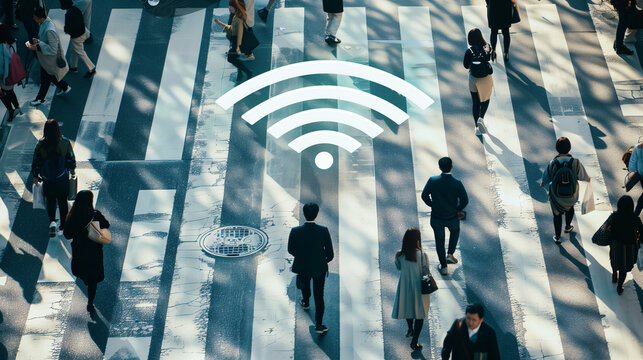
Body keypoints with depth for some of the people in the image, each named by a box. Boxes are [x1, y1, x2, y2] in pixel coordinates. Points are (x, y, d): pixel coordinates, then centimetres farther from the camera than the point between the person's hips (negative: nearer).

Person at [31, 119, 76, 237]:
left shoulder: (40, 144, -15)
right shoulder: (65, 142, -14)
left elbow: (36, 162, -6)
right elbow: (71, 159, -3)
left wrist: (35, 176, 10)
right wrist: (72, 170, 17)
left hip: (47, 180, 0)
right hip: (63, 179, 0)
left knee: (50, 201, 17)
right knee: (63, 201, 18)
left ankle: (52, 221, -3)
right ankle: (63, 224, 29)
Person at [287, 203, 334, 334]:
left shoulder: (295, 231, -23)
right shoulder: (324, 231, -22)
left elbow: (290, 250, -7)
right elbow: (330, 253, -13)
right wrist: (324, 261, 8)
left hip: (302, 266, 1)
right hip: (319, 267, -1)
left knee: (305, 284, 34)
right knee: (319, 295, 12)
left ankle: (306, 302, 61)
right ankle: (319, 325, 17)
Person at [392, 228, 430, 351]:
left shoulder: (399, 255, -17)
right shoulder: (422, 255, -24)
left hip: (405, 287, 3)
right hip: (419, 289, -3)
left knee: (408, 308, 30)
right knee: (420, 314, 14)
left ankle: (410, 329, 53)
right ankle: (414, 342, 17)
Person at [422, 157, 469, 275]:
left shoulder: (432, 180, -19)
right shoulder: (457, 183, -22)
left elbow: (424, 196, -9)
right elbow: (465, 200, -17)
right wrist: (458, 210, 3)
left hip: (436, 217, 1)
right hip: (452, 217, -1)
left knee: (439, 241, 20)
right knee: (455, 231, 34)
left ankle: (443, 267, 31)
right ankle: (450, 254, 27)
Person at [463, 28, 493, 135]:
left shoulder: (469, 51, -14)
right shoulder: (487, 47, -9)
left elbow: (466, 65, -5)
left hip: (473, 79, -1)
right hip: (486, 78, 1)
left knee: (476, 103, 12)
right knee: (486, 100, 21)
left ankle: (477, 127, 14)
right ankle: (481, 118, -5)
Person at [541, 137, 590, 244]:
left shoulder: (552, 163, -23)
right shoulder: (575, 163, -22)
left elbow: (545, 180, -8)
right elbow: (583, 177, -5)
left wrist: (543, 184, 16)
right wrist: (588, 179, 20)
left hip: (556, 196, -1)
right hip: (571, 195, 1)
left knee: (557, 214, 22)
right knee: (570, 207, 35)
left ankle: (557, 237, 35)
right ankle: (568, 227, 53)